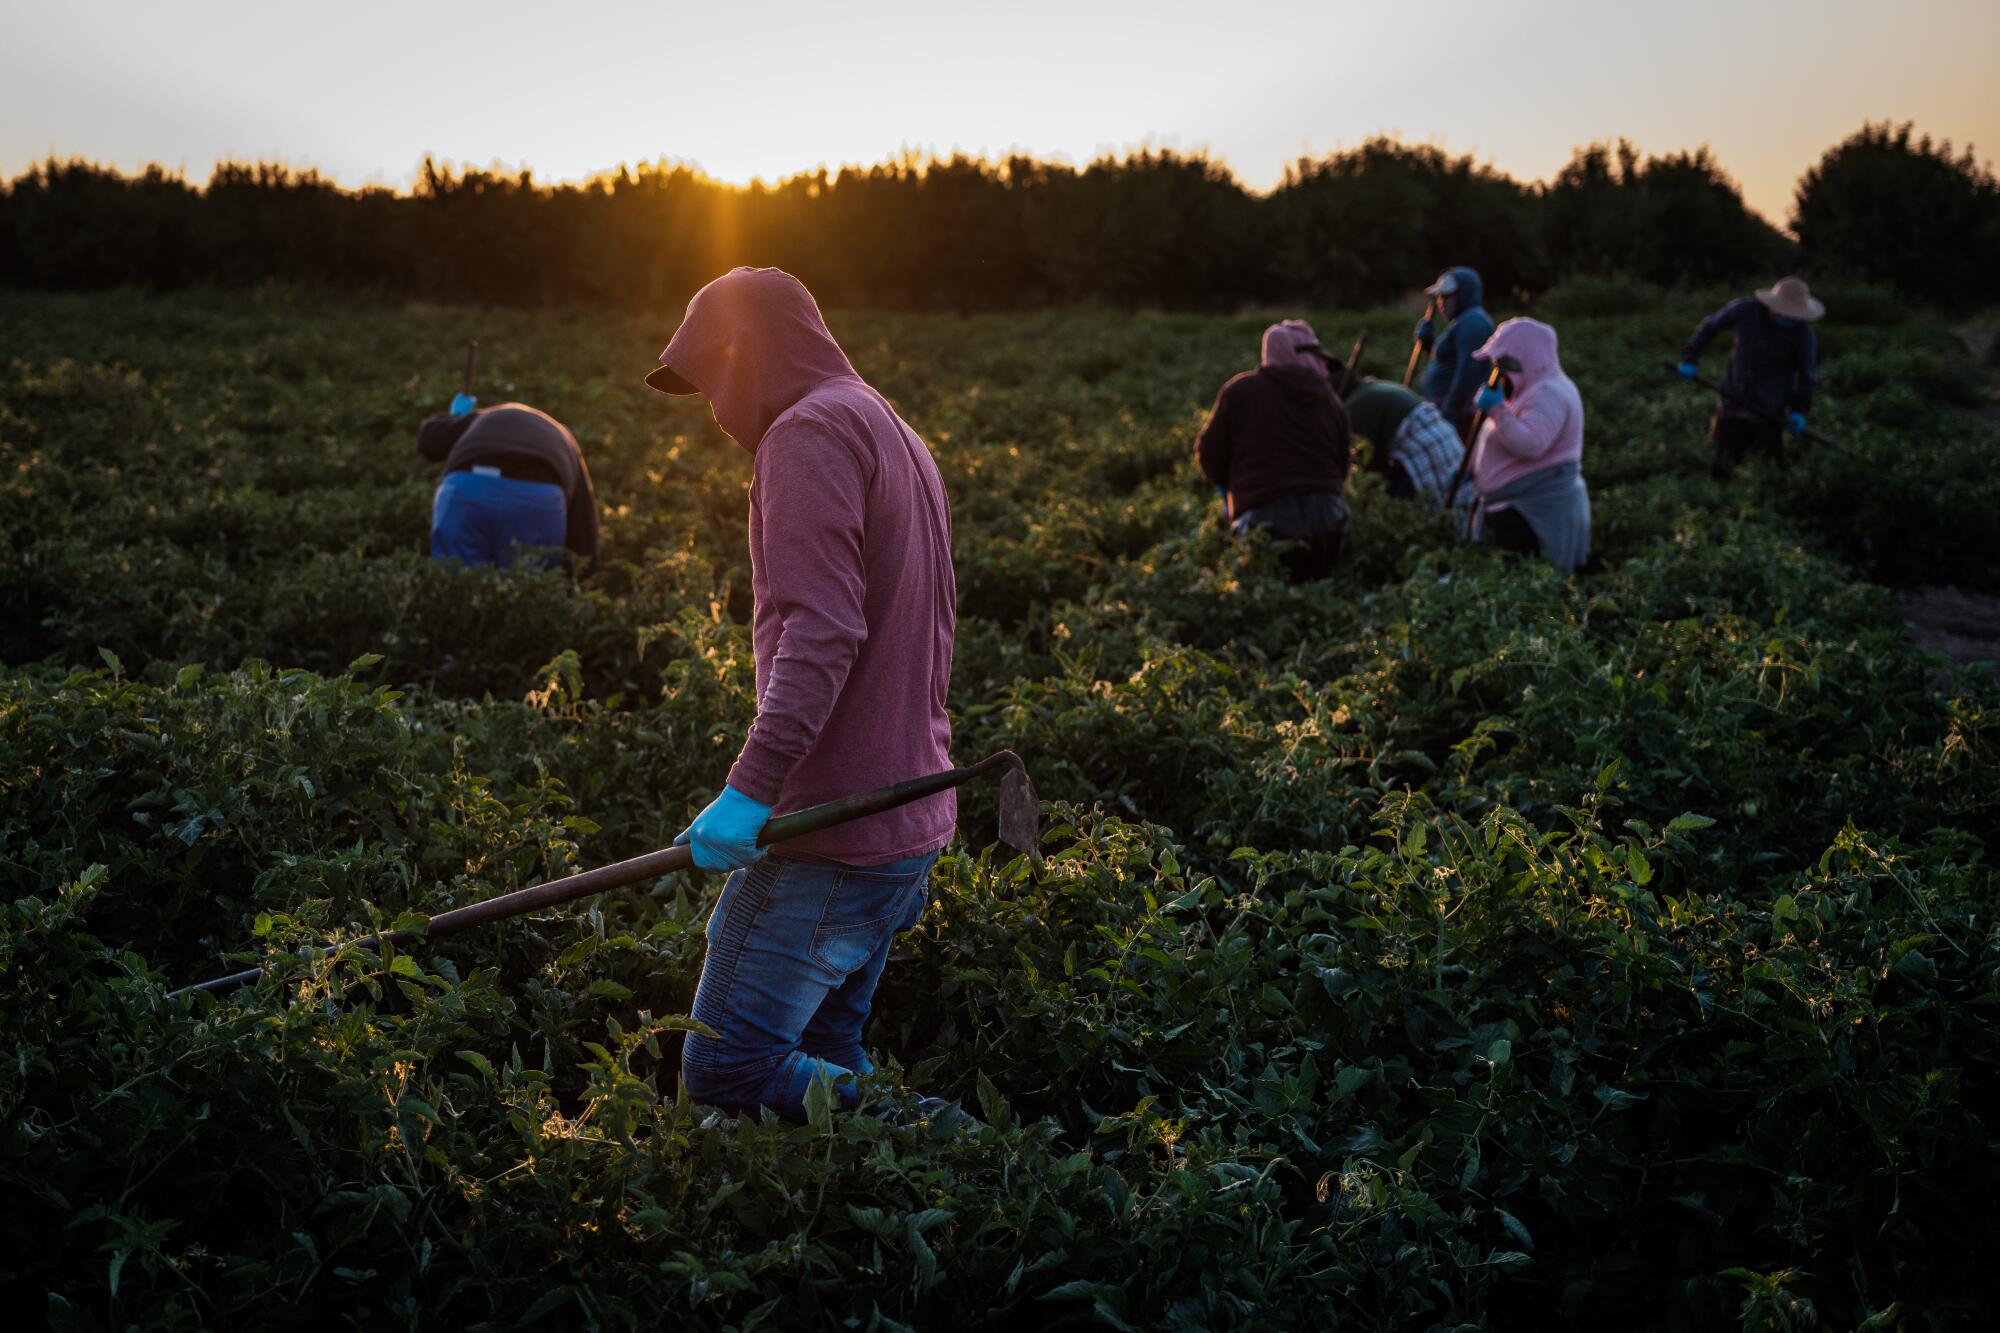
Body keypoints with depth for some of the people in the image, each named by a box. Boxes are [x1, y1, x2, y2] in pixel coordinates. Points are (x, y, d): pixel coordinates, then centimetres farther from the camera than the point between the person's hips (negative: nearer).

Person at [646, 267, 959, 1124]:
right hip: (910, 823, 10)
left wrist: (751, 786, -28)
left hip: (831, 829, -10)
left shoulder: (813, 429, -9)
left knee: (726, 1072, -7)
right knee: (822, 1063, 15)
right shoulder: (894, 434, 22)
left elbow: (822, 632, -23)